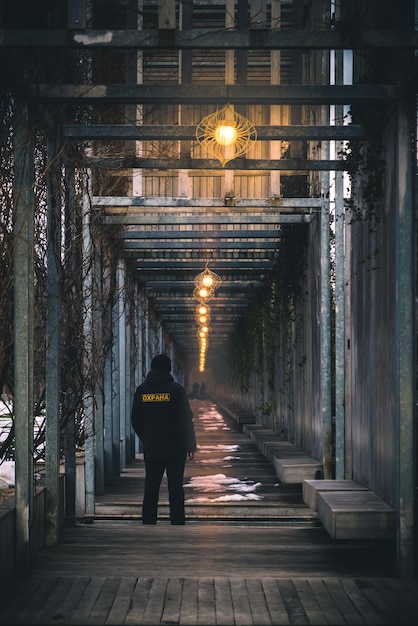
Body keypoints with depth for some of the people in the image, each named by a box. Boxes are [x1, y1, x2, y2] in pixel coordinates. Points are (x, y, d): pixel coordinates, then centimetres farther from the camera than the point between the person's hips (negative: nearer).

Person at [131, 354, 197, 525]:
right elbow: (187, 420, -7)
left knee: (150, 490, 8)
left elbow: (135, 420, 9)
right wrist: (191, 446, -2)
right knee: (175, 489, 1)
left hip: (151, 450, 3)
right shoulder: (176, 389, -7)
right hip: (175, 449, -3)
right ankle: (177, 523, 0)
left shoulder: (141, 390, 4)